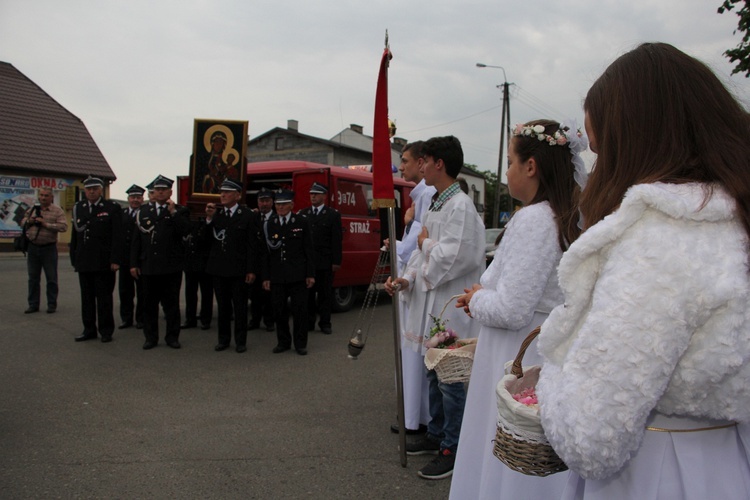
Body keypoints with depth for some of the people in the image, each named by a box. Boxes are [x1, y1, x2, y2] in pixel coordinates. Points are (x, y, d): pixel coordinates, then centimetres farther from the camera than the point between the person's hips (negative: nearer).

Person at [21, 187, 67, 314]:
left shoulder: (57, 211, -4)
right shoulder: (32, 209, 9)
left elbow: (63, 227, -14)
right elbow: (22, 221, 19)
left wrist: (46, 224, -21)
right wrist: (28, 221, -4)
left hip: (49, 248, -4)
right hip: (32, 247, 4)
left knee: (51, 278, 3)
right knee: (33, 278, 10)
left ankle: (52, 304, 14)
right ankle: (33, 304, 19)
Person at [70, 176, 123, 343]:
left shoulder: (112, 208, -2)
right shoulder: (78, 208, 12)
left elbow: (117, 236, -7)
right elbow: (75, 234, 13)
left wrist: (115, 260, -13)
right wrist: (74, 258, 9)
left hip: (104, 262, -4)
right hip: (84, 262, 4)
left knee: (104, 298, 3)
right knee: (87, 297, 11)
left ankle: (106, 331, 13)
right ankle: (89, 330, 20)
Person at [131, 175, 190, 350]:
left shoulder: (179, 211, 3)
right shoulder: (143, 212, 12)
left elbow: (185, 231, -15)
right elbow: (137, 240, 11)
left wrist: (173, 212, -17)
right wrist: (134, 263, 6)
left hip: (171, 267, -3)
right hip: (149, 266, 3)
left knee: (171, 303, 5)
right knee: (149, 304, 8)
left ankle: (172, 336, 15)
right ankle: (151, 337, 18)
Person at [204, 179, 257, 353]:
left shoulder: (246, 215, -3)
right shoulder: (215, 213, 6)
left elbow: (251, 244, -5)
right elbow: (208, 240, 1)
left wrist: (251, 270, -8)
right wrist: (209, 219, -10)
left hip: (238, 269, -3)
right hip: (218, 267, 3)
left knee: (240, 306, 5)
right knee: (223, 305, 13)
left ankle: (240, 341, 16)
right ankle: (223, 339, 24)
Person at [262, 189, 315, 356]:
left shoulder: (302, 222, 3)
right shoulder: (269, 225, 8)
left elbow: (309, 250, 1)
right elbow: (266, 252, 8)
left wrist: (310, 274, -3)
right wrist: (266, 277, 5)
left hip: (297, 275, -2)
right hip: (277, 276, 2)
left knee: (300, 310, 1)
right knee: (279, 310, 7)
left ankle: (300, 343, 14)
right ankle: (283, 342, 21)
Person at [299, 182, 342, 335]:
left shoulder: (333, 214, 3)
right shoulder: (303, 213, 10)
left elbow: (336, 240, -1)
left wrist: (336, 261, -7)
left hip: (325, 262, -2)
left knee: (325, 293, 3)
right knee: (307, 292, 5)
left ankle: (325, 323, 11)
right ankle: (309, 322, 14)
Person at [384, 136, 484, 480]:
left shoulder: (461, 206, -17)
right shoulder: (435, 205, 13)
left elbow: (453, 258, -25)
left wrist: (426, 243, -9)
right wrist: (406, 279, 1)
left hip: (451, 306, -9)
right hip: (430, 301, 9)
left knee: (450, 381, 2)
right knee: (434, 376, 20)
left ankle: (452, 449, 16)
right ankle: (435, 434, 36)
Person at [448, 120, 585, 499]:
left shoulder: (533, 218, -21)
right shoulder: (567, 219, 8)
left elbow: (511, 311, -25)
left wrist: (477, 298, -5)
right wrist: (484, 299, 11)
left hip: (520, 360, -9)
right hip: (550, 353, 10)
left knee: (510, 470, 5)